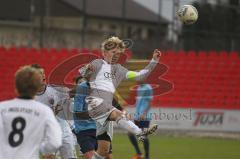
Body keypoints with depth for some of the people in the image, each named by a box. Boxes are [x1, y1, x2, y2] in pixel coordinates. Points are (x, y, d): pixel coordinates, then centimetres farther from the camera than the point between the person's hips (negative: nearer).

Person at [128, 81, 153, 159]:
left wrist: (144, 113, -23)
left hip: (144, 118, -8)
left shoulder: (148, 88, -9)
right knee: (130, 134, 1)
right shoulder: (139, 88, 16)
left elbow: (149, 102, -14)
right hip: (137, 117, 8)